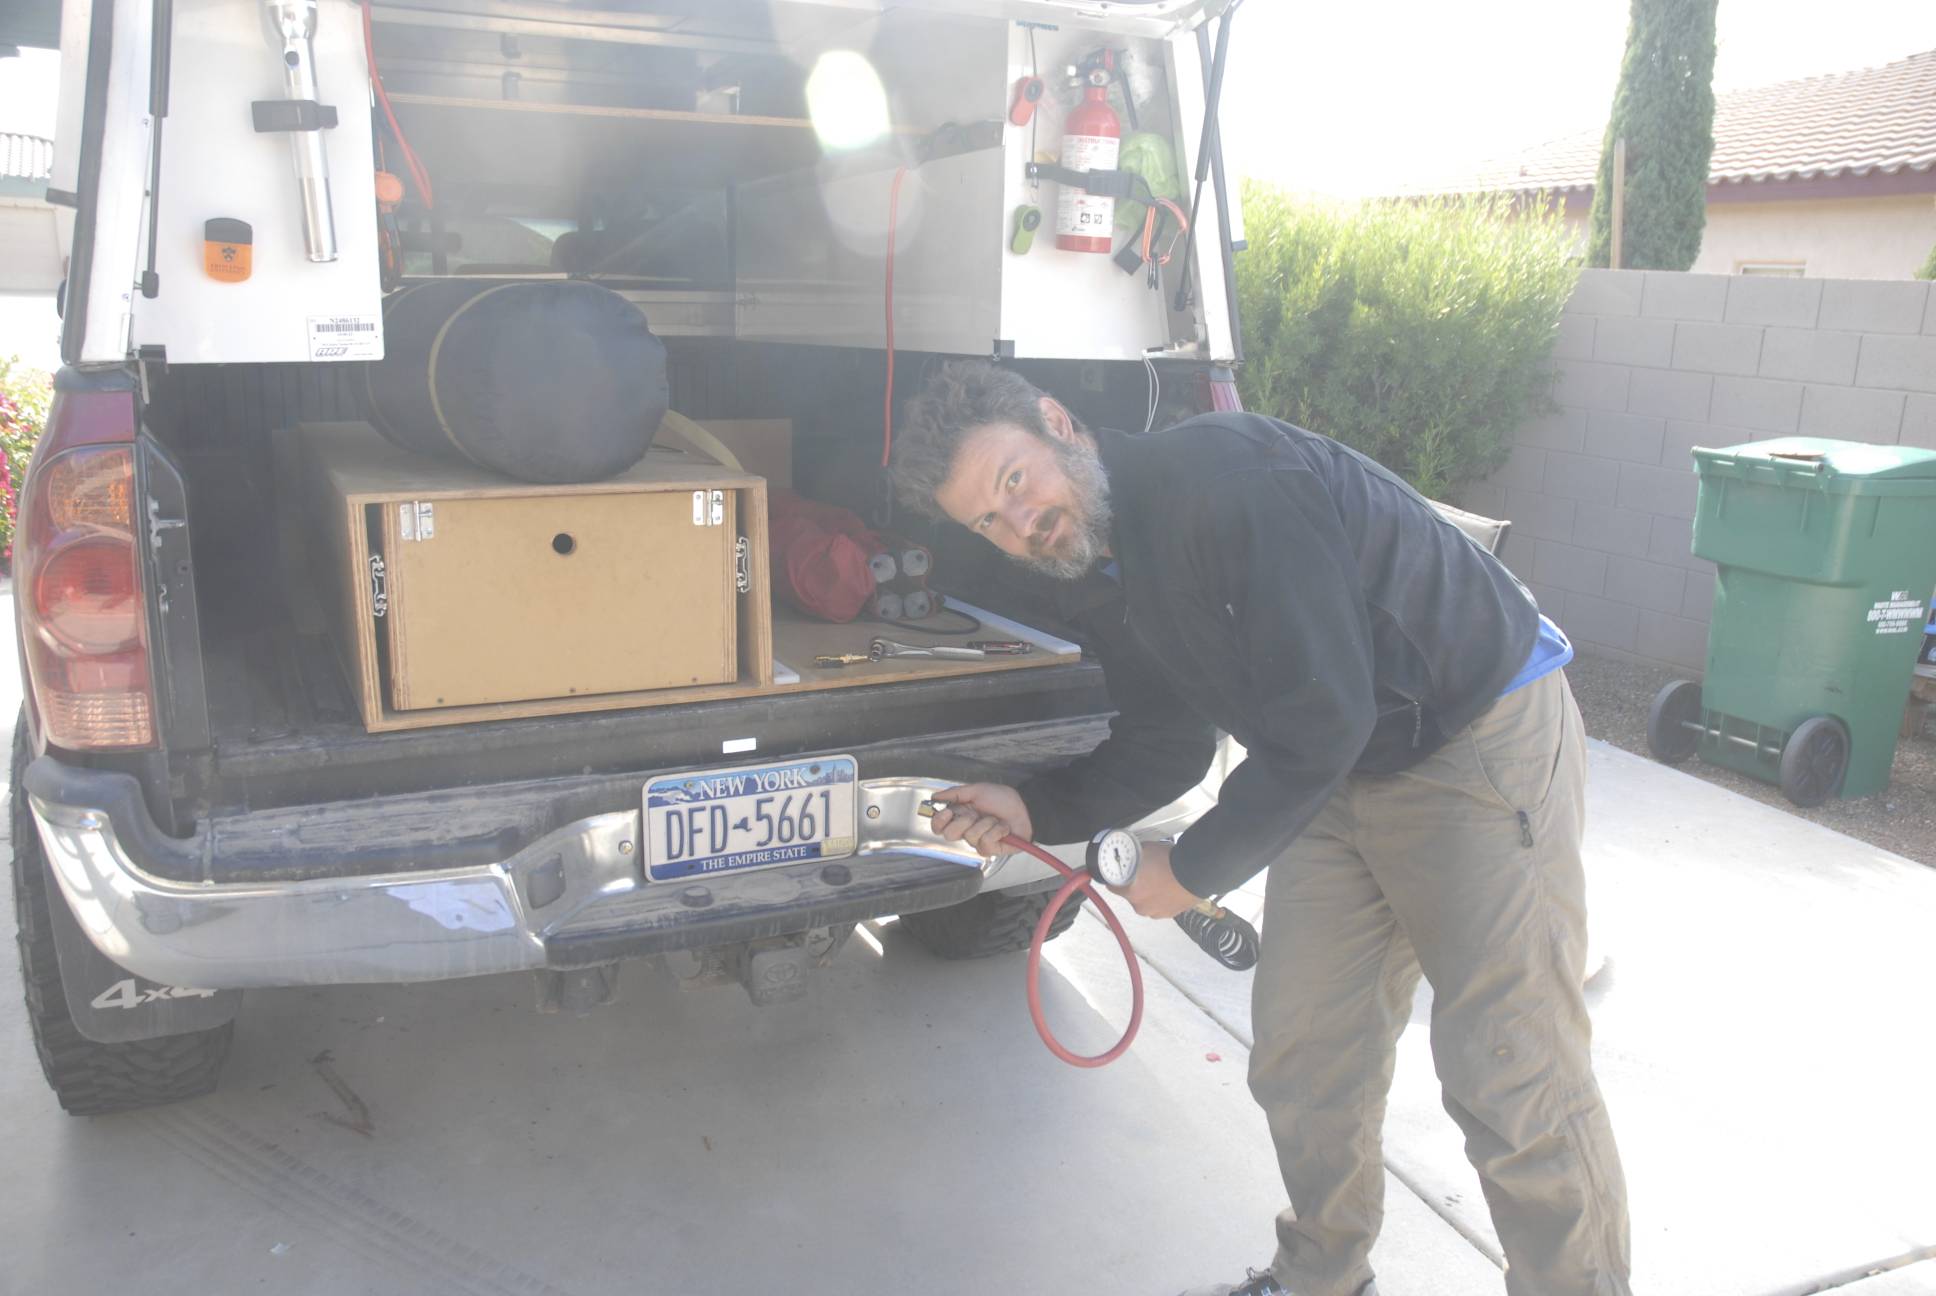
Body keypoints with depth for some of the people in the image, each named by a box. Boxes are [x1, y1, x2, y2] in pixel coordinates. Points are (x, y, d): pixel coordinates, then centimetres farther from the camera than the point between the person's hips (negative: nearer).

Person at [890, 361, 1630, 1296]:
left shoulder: (1228, 474, -28)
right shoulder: (1097, 580, 0)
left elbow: (1322, 721, -28)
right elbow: (1167, 749, 9)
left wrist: (1195, 868, -18)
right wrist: (1034, 812, -4)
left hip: (1486, 739, -8)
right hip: (1343, 777, 8)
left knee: (1513, 1084, -4)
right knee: (1299, 1059, 12)